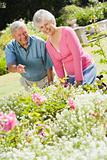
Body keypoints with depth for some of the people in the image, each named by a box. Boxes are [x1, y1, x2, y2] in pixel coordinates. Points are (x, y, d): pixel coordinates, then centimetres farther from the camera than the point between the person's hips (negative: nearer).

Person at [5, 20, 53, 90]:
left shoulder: (39, 42, -22)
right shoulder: (10, 47, -16)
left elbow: (48, 65, -16)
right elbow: (10, 67, -30)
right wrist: (16, 68, -53)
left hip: (44, 79, -2)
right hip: (27, 81, 2)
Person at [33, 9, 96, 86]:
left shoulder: (67, 31, -12)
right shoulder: (48, 45, 6)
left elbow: (77, 55, -18)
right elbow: (58, 66, 10)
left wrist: (79, 80, -20)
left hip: (86, 68, -6)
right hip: (71, 75, 6)